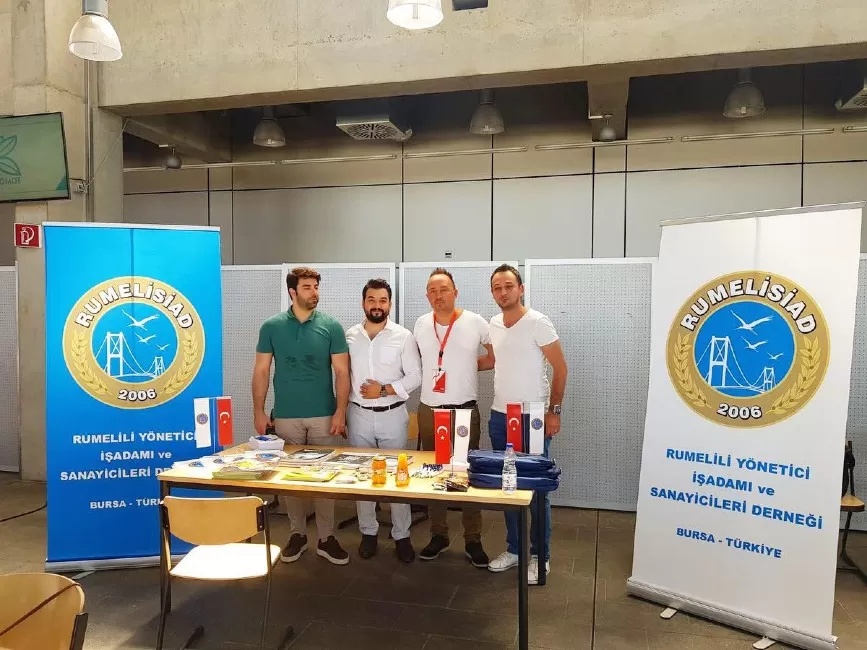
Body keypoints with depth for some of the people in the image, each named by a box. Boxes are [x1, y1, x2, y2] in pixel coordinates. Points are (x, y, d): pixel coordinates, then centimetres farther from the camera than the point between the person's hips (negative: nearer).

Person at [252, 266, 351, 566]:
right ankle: (297, 534, 25)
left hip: (324, 416, 0)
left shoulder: (331, 326, -2)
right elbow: (261, 371, 4)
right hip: (285, 417, 1)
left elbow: (342, 372, -2)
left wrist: (340, 412, -10)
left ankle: (326, 538, 18)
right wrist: (259, 411, -2)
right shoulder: (272, 326, 1)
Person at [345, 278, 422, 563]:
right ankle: (368, 532, 25)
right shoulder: (350, 336, 3)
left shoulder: (403, 336, -5)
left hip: (392, 415, -2)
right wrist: (342, 411, 5)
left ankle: (402, 536, 17)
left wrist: (385, 389, -17)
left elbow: (415, 377, -6)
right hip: (359, 415, 2)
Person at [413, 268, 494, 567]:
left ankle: (473, 541, 18)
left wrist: (470, 364, -3)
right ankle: (438, 535, 26)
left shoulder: (475, 323, -8)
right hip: (428, 410, 3)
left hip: (465, 410, -3)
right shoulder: (421, 324, 3)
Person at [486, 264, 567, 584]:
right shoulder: (494, 324, 7)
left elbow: (560, 367, -9)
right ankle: (513, 548, 27)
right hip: (499, 416, 6)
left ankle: (540, 556, 16)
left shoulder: (538, 322, -12)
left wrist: (554, 411, -11)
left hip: (533, 416, -6)